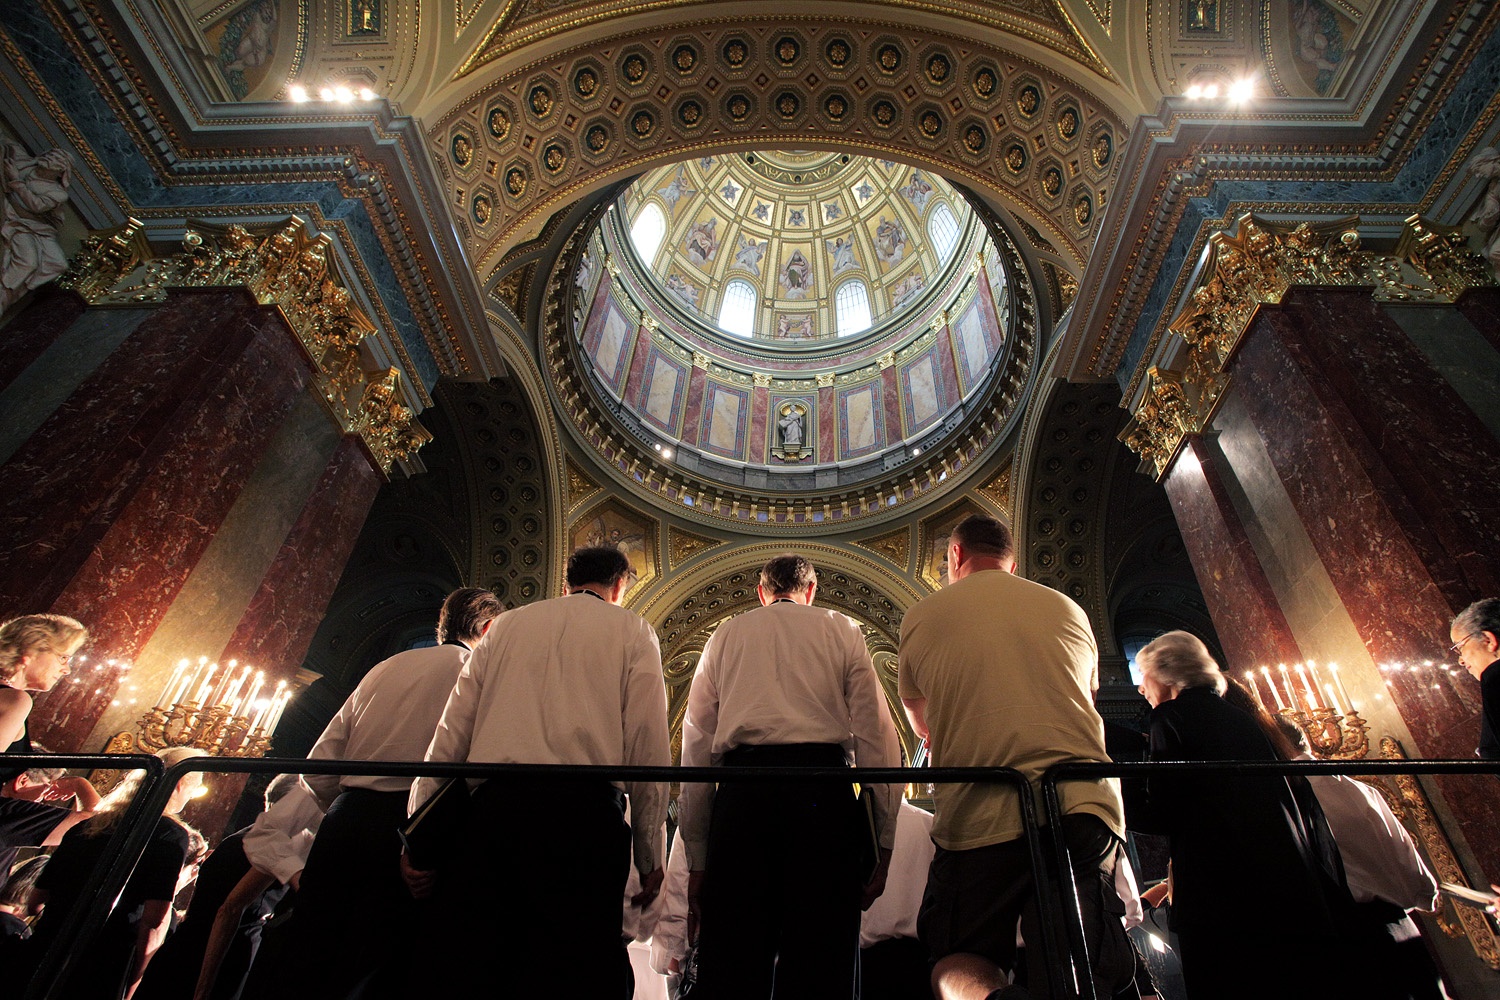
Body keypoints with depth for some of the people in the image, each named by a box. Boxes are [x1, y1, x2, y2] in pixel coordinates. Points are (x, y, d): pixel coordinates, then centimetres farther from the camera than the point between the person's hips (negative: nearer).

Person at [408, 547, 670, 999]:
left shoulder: (506, 625, 21)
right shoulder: (631, 630, 13)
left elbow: (451, 732, 14)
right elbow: (647, 746, 2)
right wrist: (649, 855, 5)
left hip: (486, 808, 3)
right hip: (580, 809, -3)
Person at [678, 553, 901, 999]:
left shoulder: (725, 634, 19)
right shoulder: (842, 630, 15)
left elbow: (696, 747, 14)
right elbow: (877, 735, 5)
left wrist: (697, 859, 16)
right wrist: (884, 843, 7)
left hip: (741, 794, 2)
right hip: (822, 791, -1)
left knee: (732, 962, 8)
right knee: (822, 962, 6)